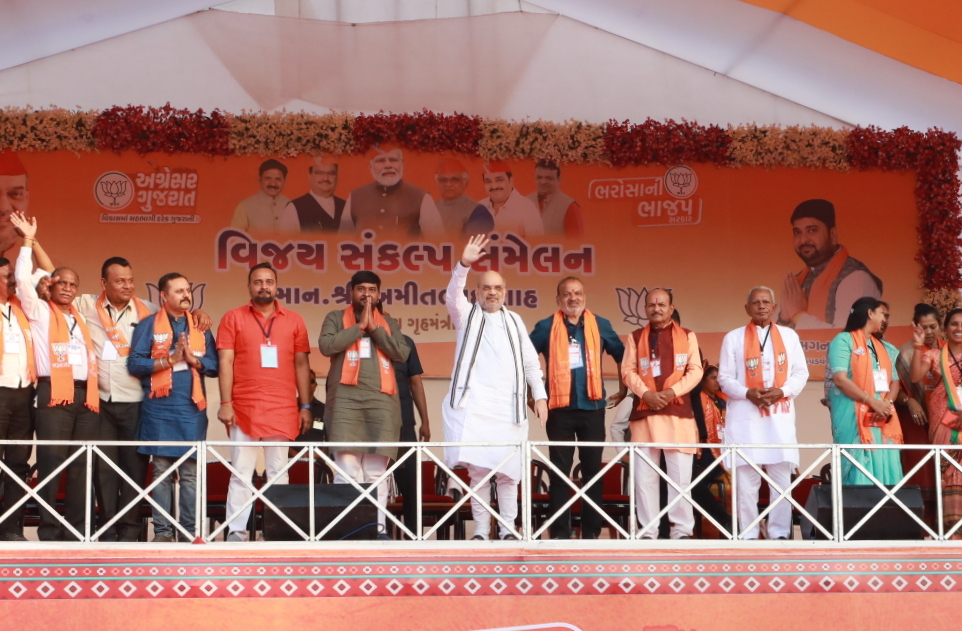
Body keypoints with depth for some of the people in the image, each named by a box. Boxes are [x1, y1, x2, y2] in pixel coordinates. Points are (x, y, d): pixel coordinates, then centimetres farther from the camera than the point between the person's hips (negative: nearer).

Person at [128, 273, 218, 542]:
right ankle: (162, 531, 5)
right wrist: (169, 360, -12)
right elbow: (134, 363, -5)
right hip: (159, 408, -2)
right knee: (162, 471, 0)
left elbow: (214, 365, 8)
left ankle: (191, 530, 5)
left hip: (192, 408, 2)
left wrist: (193, 359, -9)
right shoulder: (148, 325, 4)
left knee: (191, 472, 1)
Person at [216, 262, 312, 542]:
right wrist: (225, 403, -8)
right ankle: (237, 532, 1)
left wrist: (305, 406, 5)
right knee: (241, 473, -1)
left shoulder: (294, 321, 10)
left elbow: (301, 365, 11)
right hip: (243, 408, -1)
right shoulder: (233, 318, 6)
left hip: (283, 409, 2)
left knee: (279, 472, 4)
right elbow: (225, 362, 1)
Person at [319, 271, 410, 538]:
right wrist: (359, 327, -4)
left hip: (382, 399, 2)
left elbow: (402, 353, 4)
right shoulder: (336, 318, 14)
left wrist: (374, 328, -1)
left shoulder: (389, 323, 20)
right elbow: (326, 345, -4)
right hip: (346, 398, -2)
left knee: (377, 471, 0)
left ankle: (378, 528, 1)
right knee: (346, 468, -10)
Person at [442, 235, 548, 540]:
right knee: (478, 469, -8)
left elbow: (530, 361, 18)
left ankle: (508, 529, 5)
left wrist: (540, 395, 8)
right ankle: (481, 529, -3)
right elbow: (453, 296, -11)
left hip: (508, 407, 2)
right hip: (474, 404, -2)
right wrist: (464, 265, -28)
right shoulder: (467, 315, 11)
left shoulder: (514, 320, 18)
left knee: (508, 471, -1)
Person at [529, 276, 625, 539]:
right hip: (560, 408, -1)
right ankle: (559, 532, 4)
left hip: (592, 407, 2)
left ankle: (591, 531, 10)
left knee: (593, 469, 4)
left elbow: (621, 354, 18)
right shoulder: (546, 328, 1)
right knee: (559, 472, 0)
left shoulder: (600, 325, 7)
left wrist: (624, 387, 16)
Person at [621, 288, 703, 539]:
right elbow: (628, 370, 4)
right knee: (644, 474, -1)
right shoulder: (635, 337, 13)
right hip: (644, 410, 1)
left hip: (678, 411, -1)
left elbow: (695, 370, 3)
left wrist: (673, 391, -12)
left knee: (680, 473, -4)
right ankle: (648, 530, 3)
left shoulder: (687, 336, 11)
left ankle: (682, 529, 1)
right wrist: (646, 393, -12)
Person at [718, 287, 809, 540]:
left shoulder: (789, 336, 13)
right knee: (746, 478, -4)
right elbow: (725, 378, 4)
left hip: (780, 416, 1)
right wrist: (748, 393, -13)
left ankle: (780, 532, 4)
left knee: (781, 477, 0)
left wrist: (781, 391, -10)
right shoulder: (733, 338, 8)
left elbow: (801, 372, 8)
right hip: (745, 416, -1)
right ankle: (748, 534, 0)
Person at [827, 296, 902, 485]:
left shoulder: (882, 347, 20)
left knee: (885, 471, 0)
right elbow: (840, 379, -13)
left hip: (882, 421, 7)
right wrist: (873, 402, -17)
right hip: (855, 420, -7)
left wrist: (887, 403, -8)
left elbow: (894, 381, 14)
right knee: (859, 476, -11)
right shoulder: (844, 340, -2)